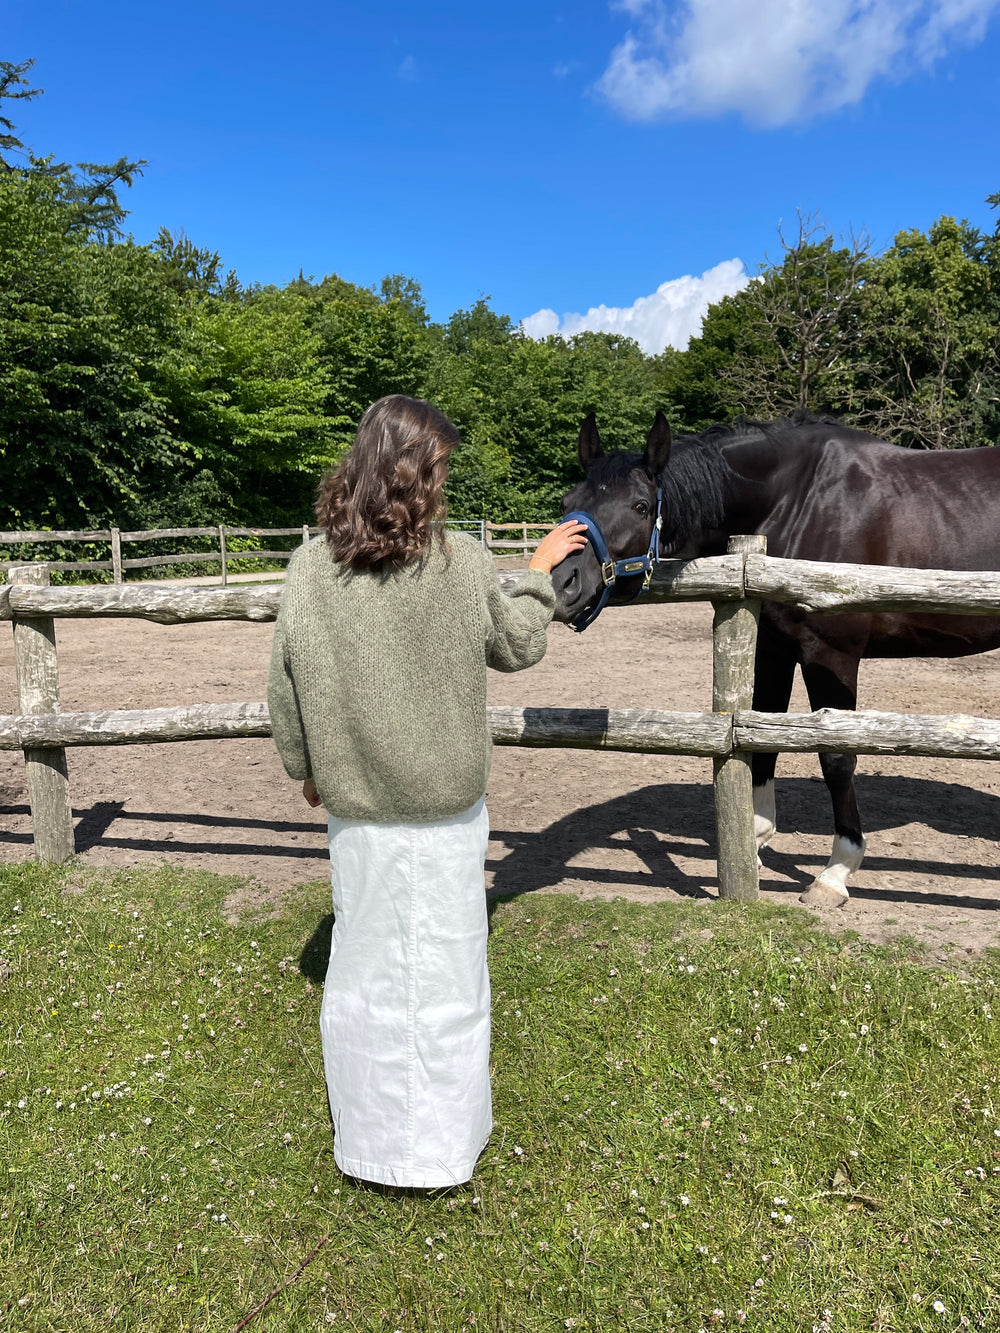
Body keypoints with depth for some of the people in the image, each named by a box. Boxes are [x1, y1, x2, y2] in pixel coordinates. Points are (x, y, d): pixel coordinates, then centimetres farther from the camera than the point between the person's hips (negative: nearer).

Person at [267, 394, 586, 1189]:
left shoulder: (311, 566, -5)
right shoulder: (461, 561, -12)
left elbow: (286, 687, 2)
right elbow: (518, 647, 4)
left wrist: (306, 768, 17)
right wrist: (540, 572, 19)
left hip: (355, 803, 3)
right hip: (445, 805, -2)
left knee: (365, 970, 17)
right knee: (443, 975, 12)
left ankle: (369, 1139, 36)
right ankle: (441, 1147, 29)